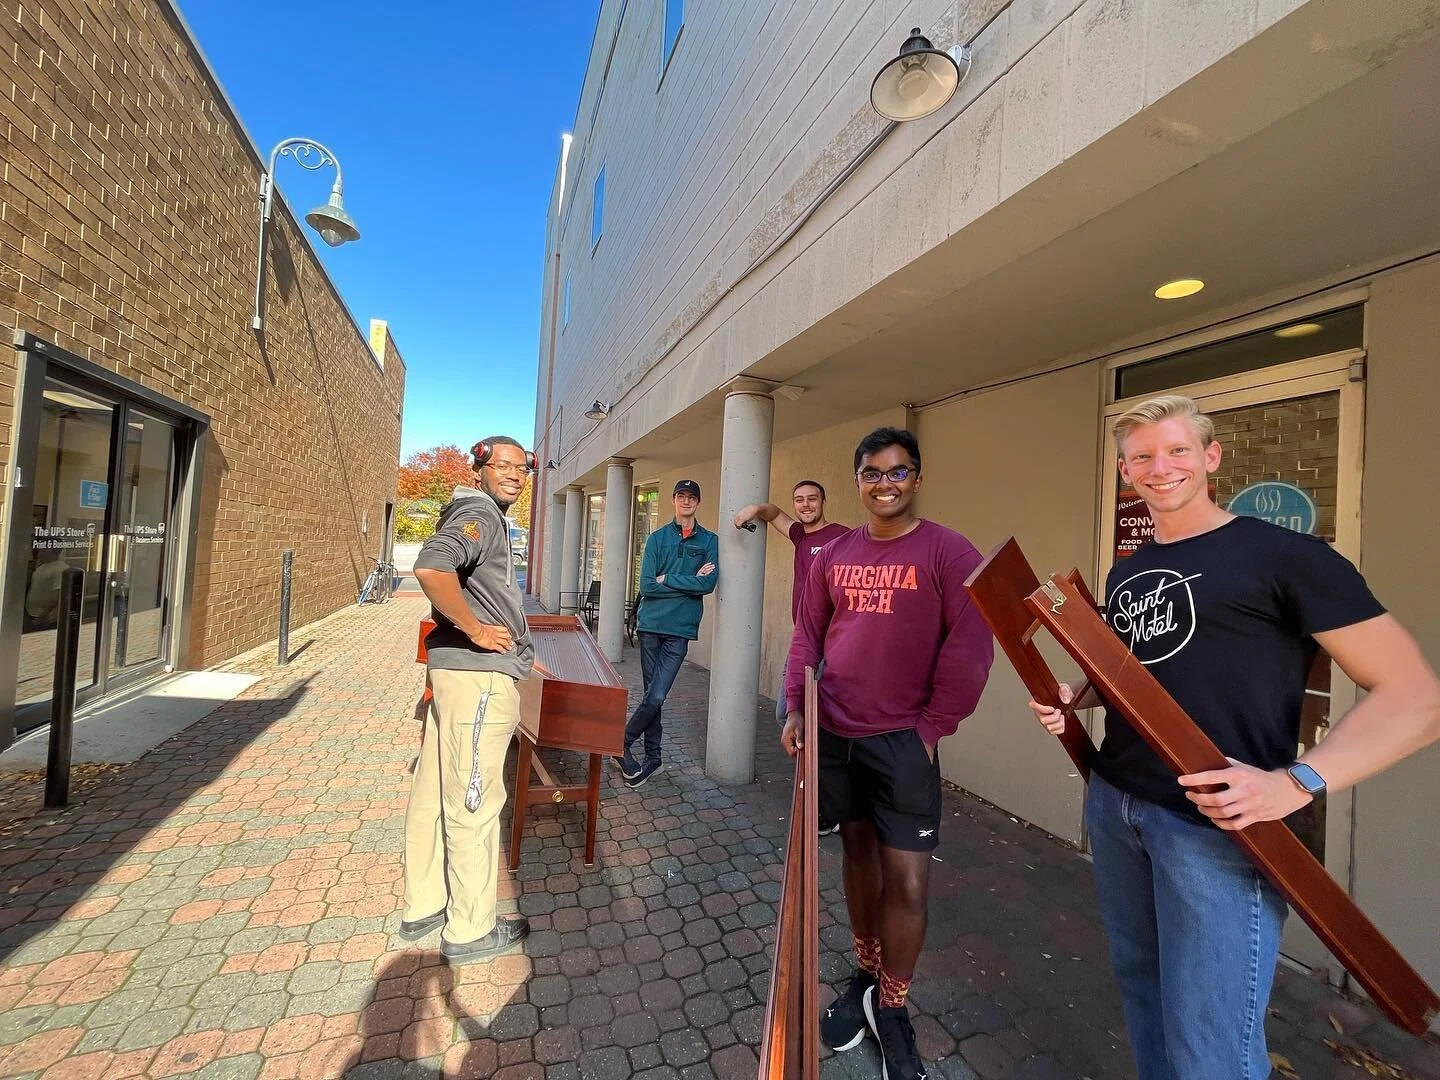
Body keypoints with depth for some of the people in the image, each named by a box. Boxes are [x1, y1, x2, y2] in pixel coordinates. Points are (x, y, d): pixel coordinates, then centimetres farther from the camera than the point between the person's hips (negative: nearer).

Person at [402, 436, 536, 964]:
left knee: (434, 794, 18)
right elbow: (431, 567, -33)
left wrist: (519, 653, 28)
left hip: (456, 669, 10)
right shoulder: (480, 514, -13)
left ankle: (423, 906, 33)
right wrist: (475, 630, -21)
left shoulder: (486, 516, 20)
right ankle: (471, 930, 17)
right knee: (473, 803, 2)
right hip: (478, 675, -10)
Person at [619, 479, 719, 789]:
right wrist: (689, 581, -8)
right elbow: (647, 586, -5)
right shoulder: (657, 538, 6)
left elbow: (709, 584, -11)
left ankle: (622, 744, 16)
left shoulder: (709, 540, 4)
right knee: (652, 695, 10)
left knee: (656, 696, -6)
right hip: (650, 624, 2)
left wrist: (667, 580, -9)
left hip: (680, 628, -1)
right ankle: (652, 756, 25)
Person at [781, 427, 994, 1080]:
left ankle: (891, 1007, 30)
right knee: (857, 851, 19)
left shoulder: (948, 552, -7)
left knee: (907, 881, 3)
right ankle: (865, 976, 42)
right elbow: (808, 634, 9)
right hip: (834, 734, 4)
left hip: (903, 740, -4)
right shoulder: (834, 555, 6)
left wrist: (932, 726, -12)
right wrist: (795, 708, 1)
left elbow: (970, 647, -11)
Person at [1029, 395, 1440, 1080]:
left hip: (1219, 827, -6)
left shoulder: (1283, 554, -8)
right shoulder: (1126, 573, 10)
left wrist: (1297, 782, -24)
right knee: (1138, 980, 21)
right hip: (1111, 805, 6)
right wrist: (1073, 697, 0)